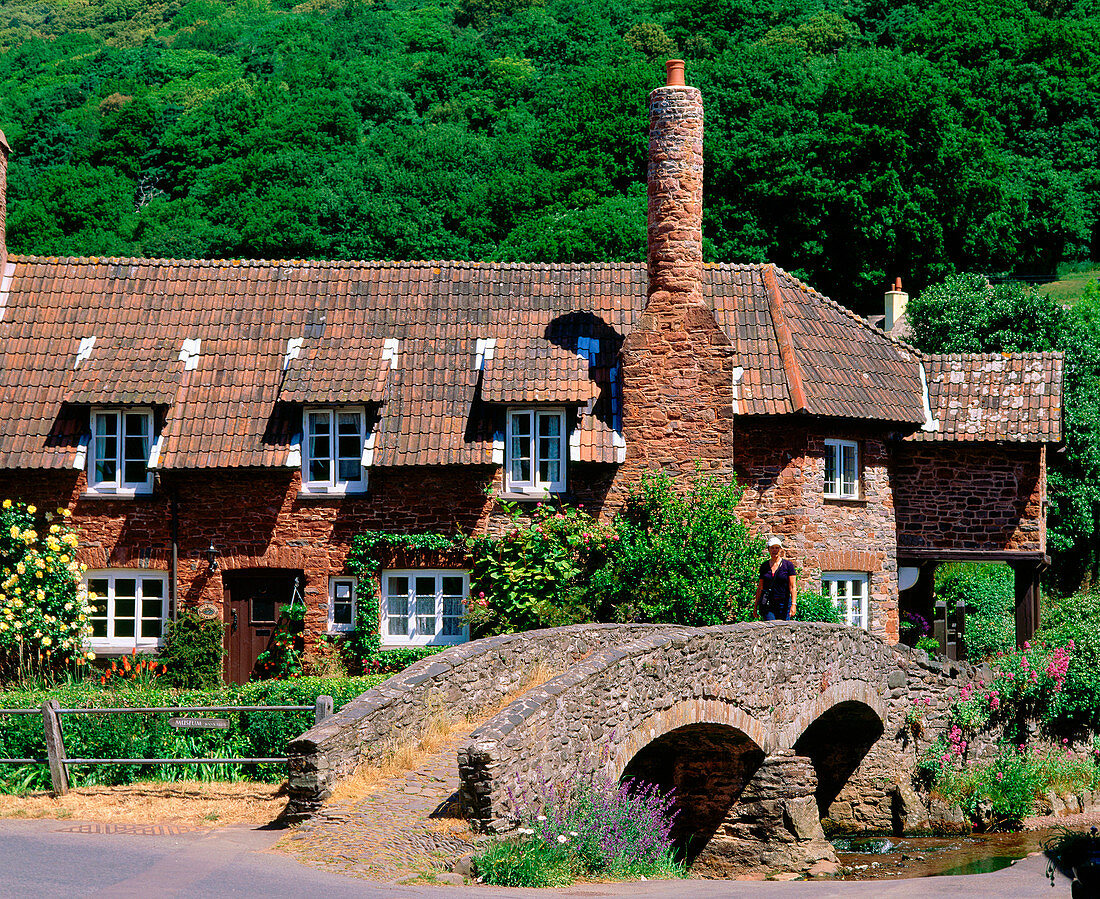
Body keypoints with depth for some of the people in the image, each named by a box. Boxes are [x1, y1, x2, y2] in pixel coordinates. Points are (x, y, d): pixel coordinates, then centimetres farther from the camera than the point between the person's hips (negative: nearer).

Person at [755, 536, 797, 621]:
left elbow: (792, 587, -4)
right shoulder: (764, 566, 10)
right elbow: (760, 587, 15)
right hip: (767, 604, 1)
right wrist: (756, 606, 11)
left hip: (784, 604, -1)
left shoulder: (788, 565, 1)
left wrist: (793, 604, -15)